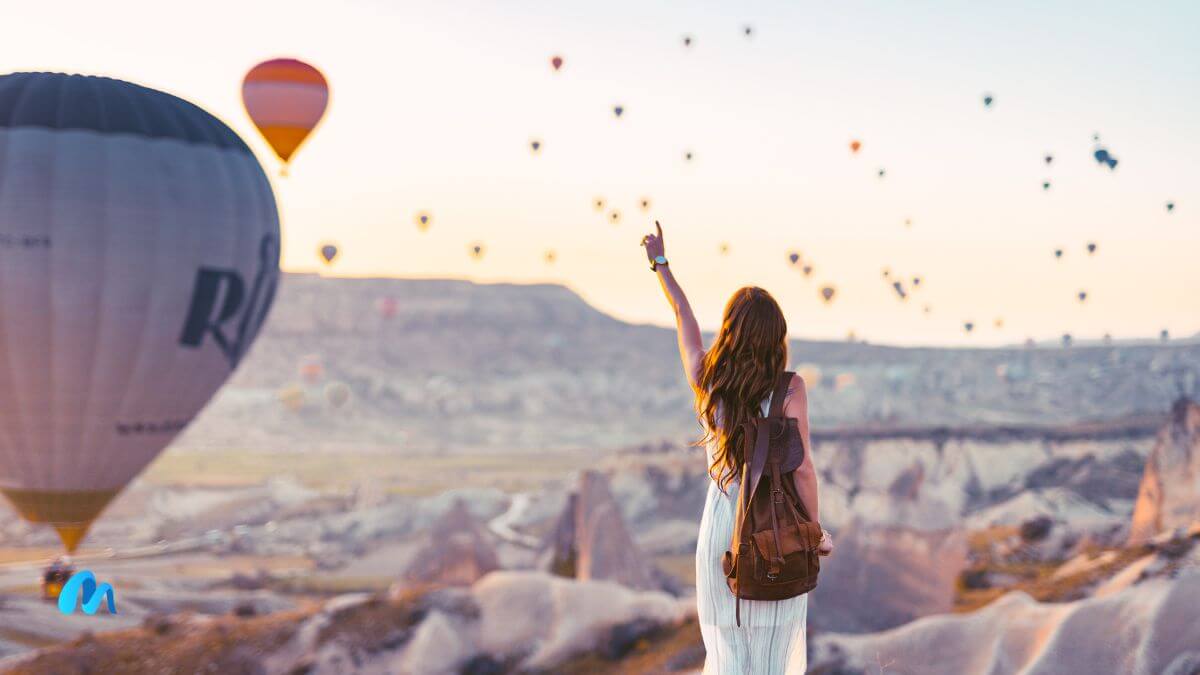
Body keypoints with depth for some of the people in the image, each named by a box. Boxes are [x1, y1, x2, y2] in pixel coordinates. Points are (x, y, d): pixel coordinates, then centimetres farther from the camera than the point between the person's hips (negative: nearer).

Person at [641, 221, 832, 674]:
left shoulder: (706, 381, -5)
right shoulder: (789, 389, -14)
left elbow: (682, 315, 11)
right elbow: (801, 470, -13)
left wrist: (660, 263, 27)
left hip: (721, 531, 2)